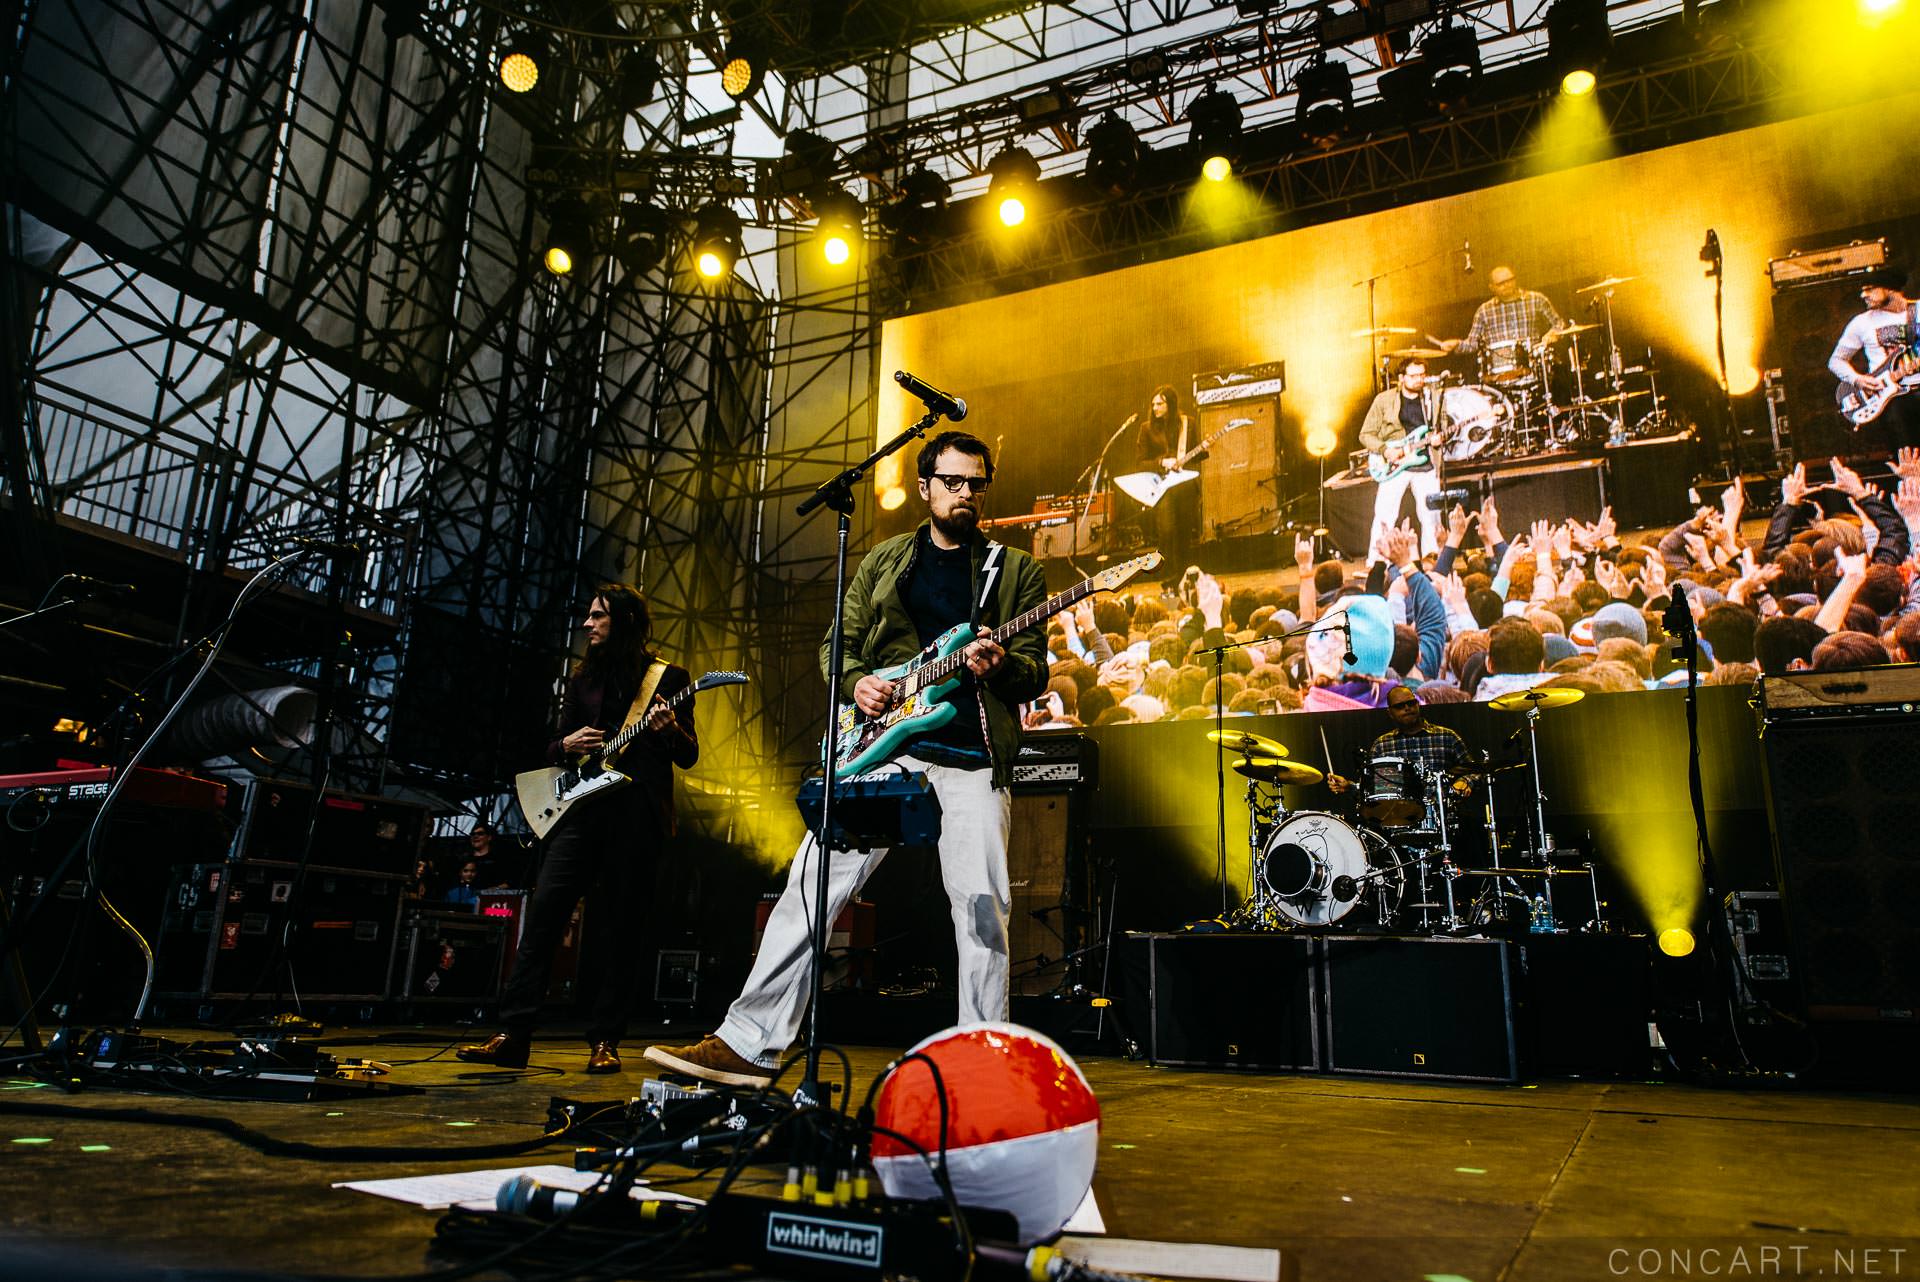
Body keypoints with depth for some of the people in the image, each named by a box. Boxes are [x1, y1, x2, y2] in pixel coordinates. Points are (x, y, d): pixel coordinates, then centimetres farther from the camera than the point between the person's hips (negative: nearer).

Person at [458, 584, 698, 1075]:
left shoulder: (669, 678, 5)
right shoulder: (582, 677, 18)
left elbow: (689, 757, 3)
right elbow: (555, 746, 22)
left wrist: (671, 731, -18)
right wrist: (566, 745, -1)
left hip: (636, 815, -4)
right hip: (582, 808, 4)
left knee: (616, 930, -2)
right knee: (543, 913, -7)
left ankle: (604, 1043, 5)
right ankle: (513, 1036, -4)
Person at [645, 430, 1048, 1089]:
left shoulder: (1016, 571, 12)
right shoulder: (884, 562, 18)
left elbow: (1036, 670, 7)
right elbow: (838, 645, 19)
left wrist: (1000, 665, -16)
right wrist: (857, 682, -3)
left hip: (973, 756, -1)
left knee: (982, 905, -6)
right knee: (813, 881, -6)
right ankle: (749, 1045, 0)